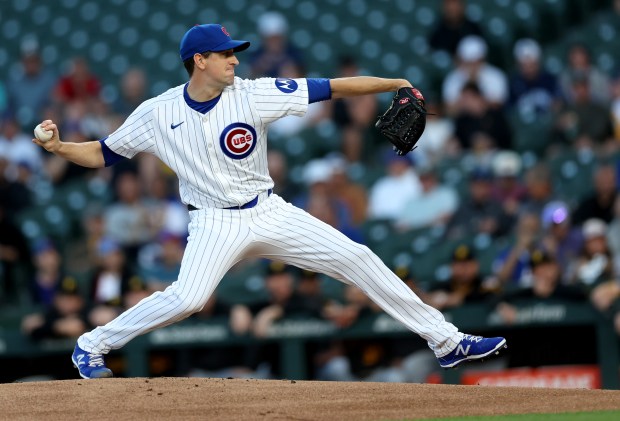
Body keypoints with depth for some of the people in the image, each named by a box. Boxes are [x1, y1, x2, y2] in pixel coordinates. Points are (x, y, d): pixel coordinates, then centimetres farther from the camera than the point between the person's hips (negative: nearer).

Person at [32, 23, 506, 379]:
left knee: (356, 258, -4)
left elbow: (328, 88, -9)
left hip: (270, 214, 3)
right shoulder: (158, 113, -6)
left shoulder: (251, 95, -7)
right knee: (188, 297, -28)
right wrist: (58, 147, -16)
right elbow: (103, 153, 3)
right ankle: (91, 346, -7)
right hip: (216, 224, -3)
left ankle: (445, 341, 3)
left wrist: (392, 84, -15)